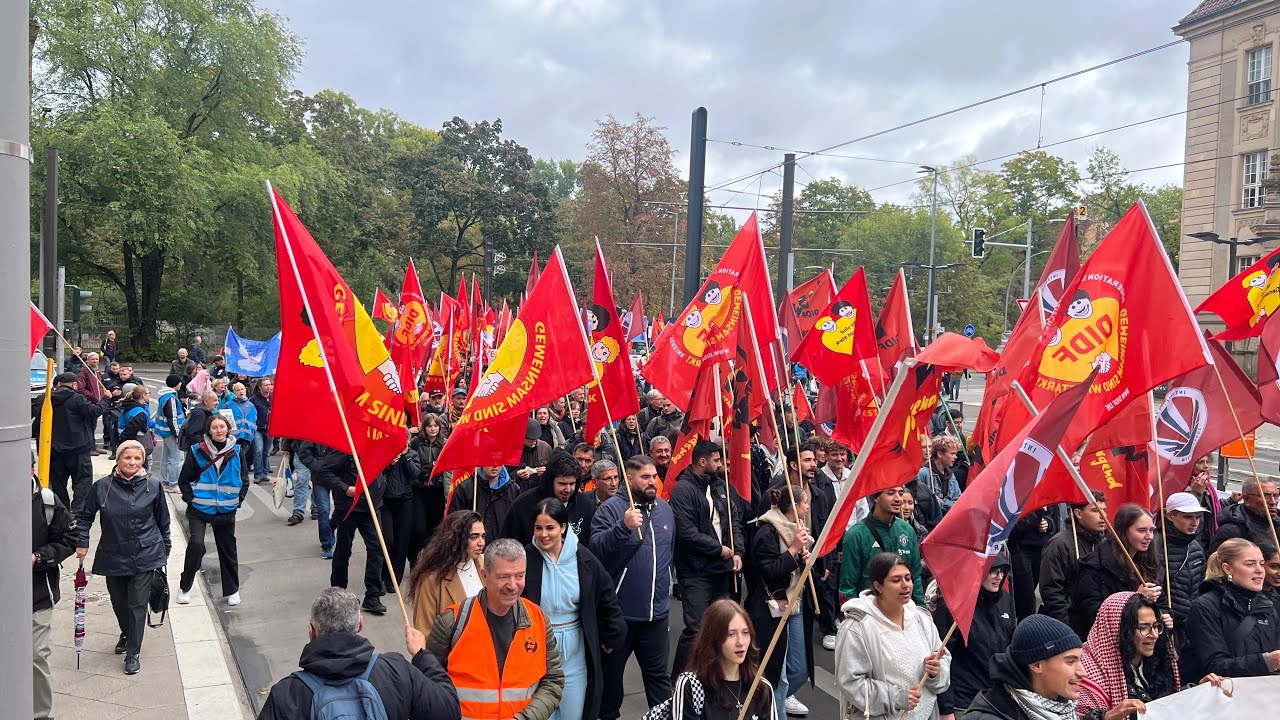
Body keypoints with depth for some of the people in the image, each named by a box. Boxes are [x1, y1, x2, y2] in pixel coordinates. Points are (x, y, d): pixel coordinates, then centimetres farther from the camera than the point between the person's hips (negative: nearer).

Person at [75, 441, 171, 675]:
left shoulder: (152, 487, -6)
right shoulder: (102, 487, -6)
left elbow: (162, 520, 5)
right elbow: (84, 515, 8)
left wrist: (165, 548, 11)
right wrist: (82, 542, 1)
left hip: (145, 556, -2)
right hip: (113, 557, 2)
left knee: (137, 604, -2)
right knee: (118, 602, 16)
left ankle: (133, 653, 9)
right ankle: (126, 634, 45)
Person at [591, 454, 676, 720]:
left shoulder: (664, 508, 9)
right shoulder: (611, 508, -11)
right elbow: (596, 547, -24)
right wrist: (623, 526, -35)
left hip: (657, 610, 4)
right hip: (619, 610, -4)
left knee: (658, 672, 13)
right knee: (611, 670, 12)